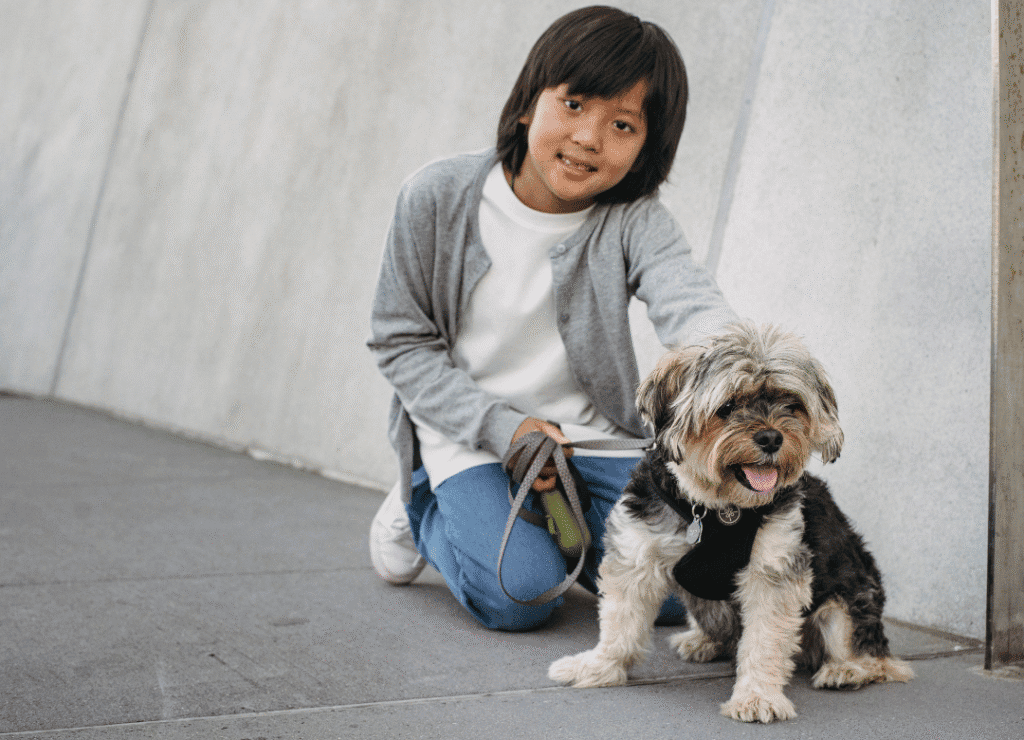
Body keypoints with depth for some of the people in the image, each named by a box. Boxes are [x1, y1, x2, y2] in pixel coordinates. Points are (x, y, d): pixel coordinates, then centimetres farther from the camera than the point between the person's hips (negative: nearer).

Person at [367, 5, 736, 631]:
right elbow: (402, 343, -6)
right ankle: (421, 509, 11)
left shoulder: (636, 224, -13)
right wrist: (501, 427, -19)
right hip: (469, 434, -1)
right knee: (520, 596, -21)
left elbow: (693, 307, -33)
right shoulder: (437, 197, -12)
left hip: (589, 434, 2)